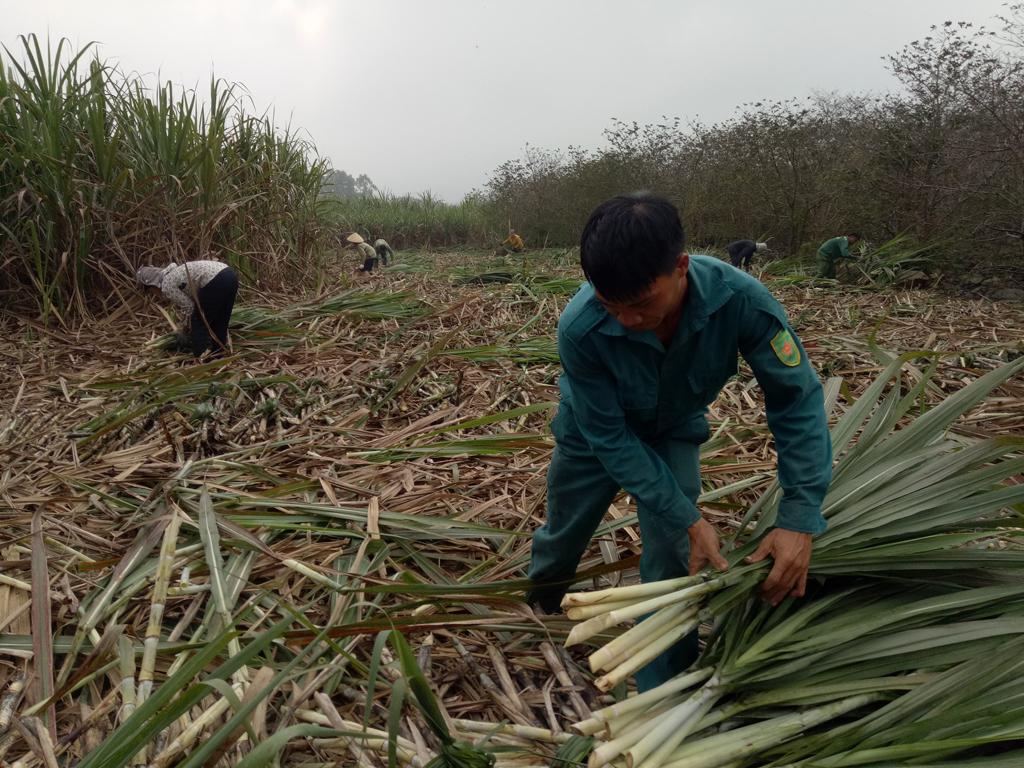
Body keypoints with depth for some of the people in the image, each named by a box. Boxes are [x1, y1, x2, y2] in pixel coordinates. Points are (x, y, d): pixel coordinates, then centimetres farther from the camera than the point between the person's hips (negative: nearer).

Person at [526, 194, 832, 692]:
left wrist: (800, 519, -34)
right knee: (563, 534, 18)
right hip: (594, 432, 0)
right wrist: (688, 519, -31)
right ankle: (537, 606, 53)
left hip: (673, 432, 1)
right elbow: (610, 438, -29)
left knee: (672, 560, -9)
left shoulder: (740, 300, -37)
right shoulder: (580, 329, -40)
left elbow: (797, 399, -27)